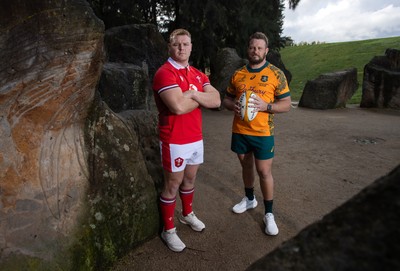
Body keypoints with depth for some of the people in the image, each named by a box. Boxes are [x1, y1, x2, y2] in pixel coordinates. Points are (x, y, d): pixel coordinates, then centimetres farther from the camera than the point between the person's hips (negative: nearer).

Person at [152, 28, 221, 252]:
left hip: (196, 138, 7)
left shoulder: (198, 74, 10)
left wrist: (194, 93, -18)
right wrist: (201, 98, -10)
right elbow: (178, 106, -28)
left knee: (190, 179, 22)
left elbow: (216, 101, -2)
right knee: (172, 185, 6)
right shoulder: (165, 73, -14)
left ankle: (188, 214, 45)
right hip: (175, 141, -7)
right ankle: (169, 230, 24)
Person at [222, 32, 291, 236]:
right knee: (246, 166, 17)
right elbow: (226, 99, 12)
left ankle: (269, 213, 18)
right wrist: (233, 105, -11)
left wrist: (265, 106, -21)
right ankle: (249, 199, 40)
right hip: (239, 131, 4)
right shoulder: (237, 74, 6)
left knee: (264, 172, 1)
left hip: (263, 133, -3)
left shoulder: (276, 74, -4)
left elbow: (286, 104, -4)